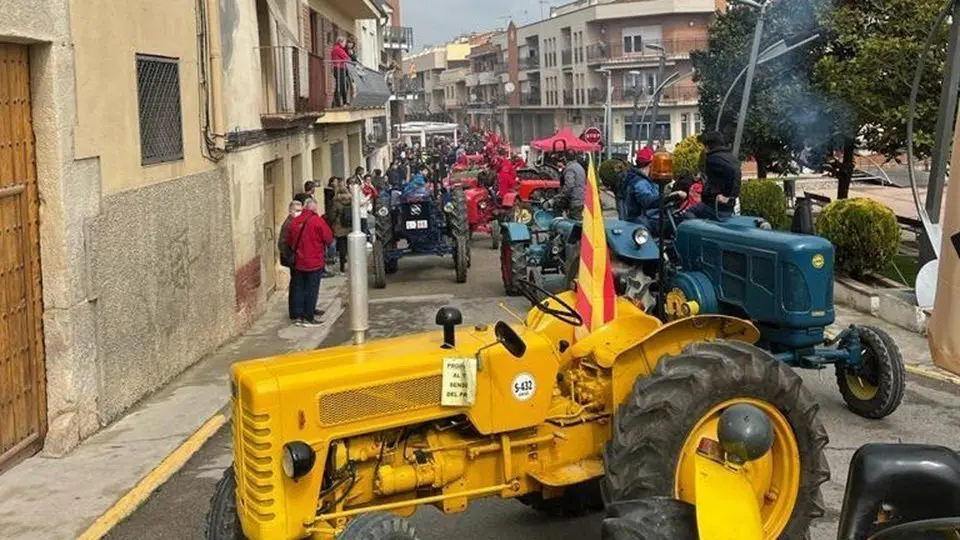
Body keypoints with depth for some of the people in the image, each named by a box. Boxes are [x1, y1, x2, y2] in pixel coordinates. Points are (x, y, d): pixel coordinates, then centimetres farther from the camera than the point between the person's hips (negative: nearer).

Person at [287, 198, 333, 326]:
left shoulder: (294, 221, 0)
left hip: (299, 262, 5)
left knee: (298, 288, 12)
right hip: (314, 262, -5)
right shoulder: (317, 221, -15)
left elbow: (289, 241, 8)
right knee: (311, 289, 2)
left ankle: (298, 315, 15)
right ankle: (308, 318, 4)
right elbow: (329, 238, -9)